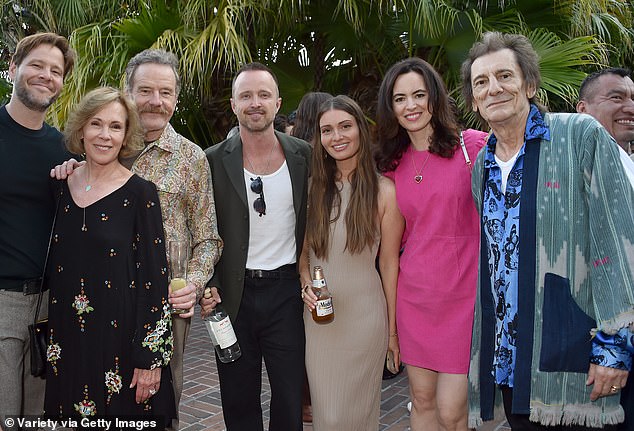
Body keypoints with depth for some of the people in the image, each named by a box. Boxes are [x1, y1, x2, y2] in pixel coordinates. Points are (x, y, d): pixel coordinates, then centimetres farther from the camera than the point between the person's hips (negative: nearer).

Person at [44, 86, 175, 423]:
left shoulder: (139, 194, -11)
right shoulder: (62, 187, 4)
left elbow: (154, 278, -12)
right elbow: (50, 268, 12)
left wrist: (150, 359, -14)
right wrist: (48, 338, 11)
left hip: (120, 338, -4)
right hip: (67, 340, 5)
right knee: (70, 410, 17)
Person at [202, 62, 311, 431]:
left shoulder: (303, 155, 0)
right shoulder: (214, 161, -4)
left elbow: (313, 224, 7)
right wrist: (208, 285, -8)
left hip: (287, 291, 0)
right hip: (233, 295, 0)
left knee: (290, 400, 10)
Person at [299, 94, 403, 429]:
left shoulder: (383, 190, -8)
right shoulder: (312, 187, 2)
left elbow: (389, 263, -4)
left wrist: (392, 329, 1)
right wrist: (305, 282, -9)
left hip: (365, 314, -2)